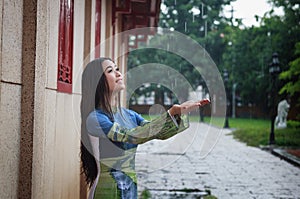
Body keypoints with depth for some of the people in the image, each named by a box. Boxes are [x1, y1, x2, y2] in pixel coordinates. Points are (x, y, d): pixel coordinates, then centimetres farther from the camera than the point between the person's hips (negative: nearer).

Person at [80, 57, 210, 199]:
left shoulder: (129, 115, 9)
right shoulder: (95, 118, -15)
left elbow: (159, 133, 0)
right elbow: (132, 136, -23)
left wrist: (181, 112, -16)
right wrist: (171, 113, -27)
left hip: (133, 187, 7)